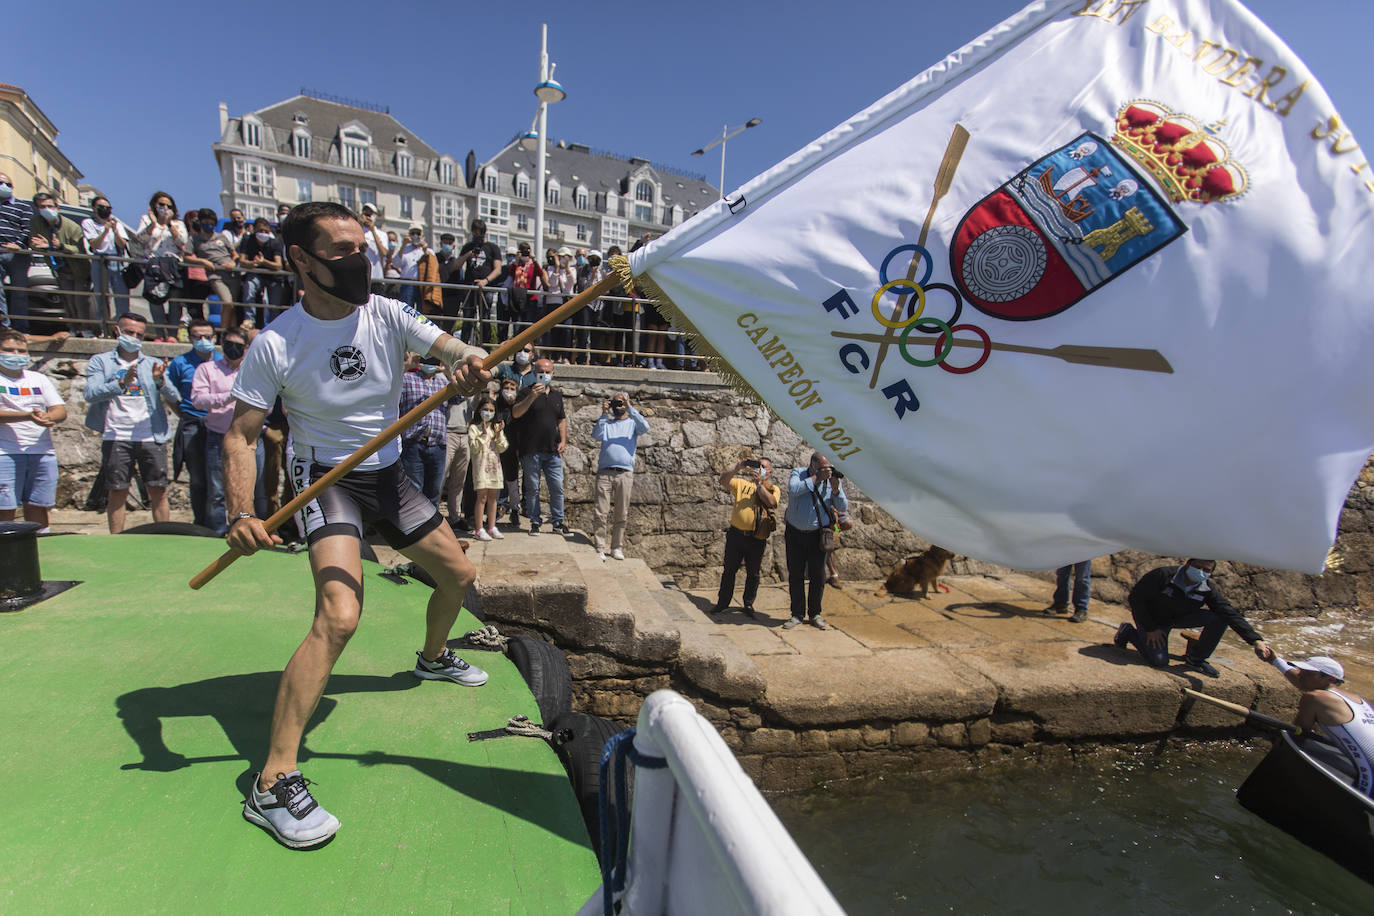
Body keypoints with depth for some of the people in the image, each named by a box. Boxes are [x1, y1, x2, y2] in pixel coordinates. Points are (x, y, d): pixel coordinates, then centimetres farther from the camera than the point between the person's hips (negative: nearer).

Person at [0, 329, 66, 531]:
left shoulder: (39, 379, 17)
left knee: (38, 507, 6)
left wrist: (49, 417, -13)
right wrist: (28, 416, -23)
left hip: (43, 452, 4)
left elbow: (61, 410, 9)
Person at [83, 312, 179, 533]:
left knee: (158, 490, 0)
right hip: (115, 438, -1)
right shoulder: (100, 361, 10)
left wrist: (160, 381, -19)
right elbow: (91, 394, -7)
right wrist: (122, 383, -23)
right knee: (117, 492, 2)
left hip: (152, 437, 1)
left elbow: (174, 398, 1)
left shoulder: (153, 364, 14)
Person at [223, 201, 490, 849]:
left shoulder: (388, 315, -7)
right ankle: (272, 784, -14)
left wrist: (473, 365, -44)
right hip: (327, 479, -5)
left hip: (389, 476, 5)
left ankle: (433, 659, 46)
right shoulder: (275, 345, -15)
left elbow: (454, 350, -20)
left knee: (458, 576, 14)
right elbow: (240, 435, -11)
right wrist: (241, 513, -26)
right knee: (339, 615, -26)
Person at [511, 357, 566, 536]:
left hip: (553, 451, 4)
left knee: (557, 487, 3)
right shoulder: (527, 392, 0)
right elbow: (515, 413, -15)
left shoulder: (556, 395, 15)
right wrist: (531, 397, -27)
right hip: (531, 451, -4)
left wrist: (563, 440, 9)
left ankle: (558, 522, 13)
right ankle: (535, 522, 14)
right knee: (532, 488, 3)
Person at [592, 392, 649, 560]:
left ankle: (617, 548, 12)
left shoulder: (632, 423, 15)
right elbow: (596, 435, 0)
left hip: (625, 473, 0)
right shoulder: (606, 423, 20)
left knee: (621, 515, 3)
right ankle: (600, 549, 0)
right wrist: (604, 414, -5)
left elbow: (645, 427, -8)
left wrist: (630, 408, -10)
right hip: (604, 472, 1)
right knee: (601, 513, -5)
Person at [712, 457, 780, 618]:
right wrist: (737, 469, -16)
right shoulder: (742, 483, 12)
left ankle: (749, 604, 26)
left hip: (757, 538, -1)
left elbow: (771, 503, -14)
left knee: (753, 573, 9)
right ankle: (723, 603, 19)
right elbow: (723, 481, -4)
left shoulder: (773, 489, 7)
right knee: (729, 570, 8)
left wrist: (759, 483, -14)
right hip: (736, 533, 1)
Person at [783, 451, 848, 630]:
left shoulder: (832, 479, 1)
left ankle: (815, 614, 19)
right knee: (795, 575, 5)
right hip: (795, 533, -1)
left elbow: (843, 508, -4)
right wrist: (816, 478, -24)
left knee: (818, 576, 4)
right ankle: (797, 614, 16)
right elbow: (793, 490, -25)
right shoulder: (798, 473, -3)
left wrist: (835, 488, -20)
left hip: (818, 535, 1)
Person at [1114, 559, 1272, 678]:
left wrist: (1256, 640, -34)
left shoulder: (1209, 589, -14)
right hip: (1151, 619, -5)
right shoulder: (1163, 575, -28)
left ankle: (1196, 659, 0)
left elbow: (1231, 614, -20)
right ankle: (1129, 631, 7)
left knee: (1220, 618, -16)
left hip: (1179, 618, 5)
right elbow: (1135, 597, -23)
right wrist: (1150, 629, -21)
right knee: (1159, 661, -21)